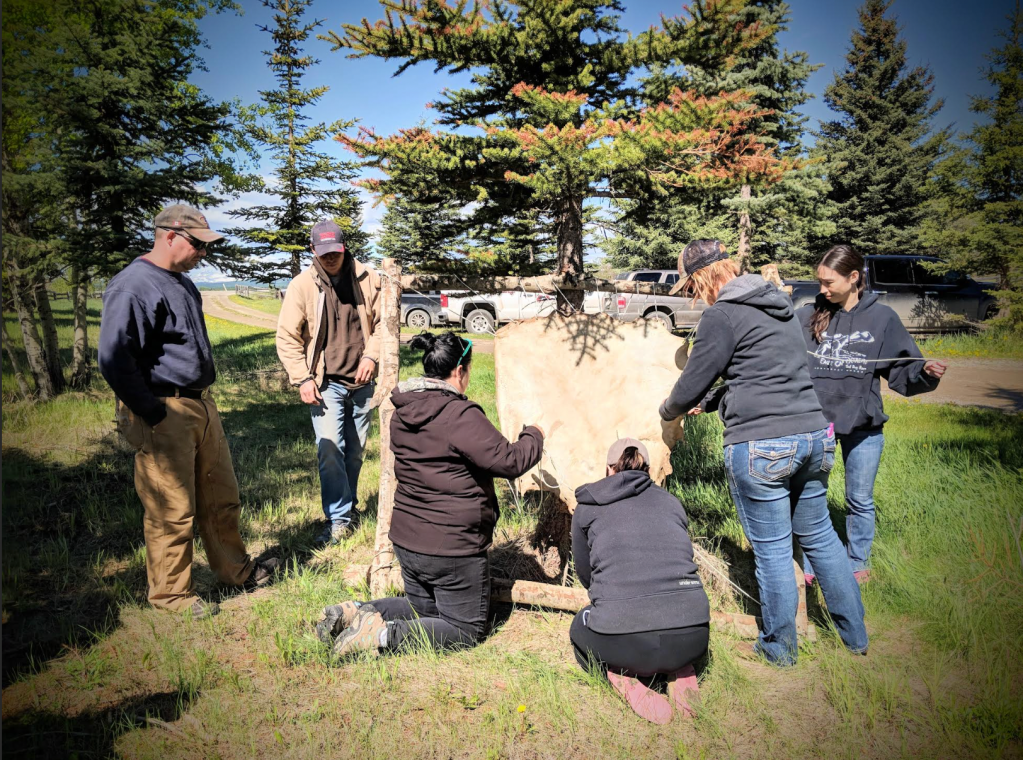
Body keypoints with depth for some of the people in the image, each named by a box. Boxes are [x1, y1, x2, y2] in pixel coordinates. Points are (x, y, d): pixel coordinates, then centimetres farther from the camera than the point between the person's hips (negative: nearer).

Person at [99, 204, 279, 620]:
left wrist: (203, 397, 18)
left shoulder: (182, 283, 15)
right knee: (172, 511, 2)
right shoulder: (133, 287, -17)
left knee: (221, 497, 18)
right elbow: (113, 358, -24)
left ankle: (235, 570, 34)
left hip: (201, 405, 9)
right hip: (165, 416, -9)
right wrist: (154, 414, -19)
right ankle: (171, 594, 18)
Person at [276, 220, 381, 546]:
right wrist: (302, 378, -10)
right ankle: (339, 520, -2)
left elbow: (382, 322, 6)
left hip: (361, 381, 2)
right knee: (329, 449, -11)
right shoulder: (302, 285, -6)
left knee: (355, 450, 12)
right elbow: (287, 338, -3)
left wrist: (371, 356, -9)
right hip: (325, 383, -2)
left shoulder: (367, 279, -1)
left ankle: (347, 507, 29)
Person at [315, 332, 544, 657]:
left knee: (424, 609, 29)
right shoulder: (461, 415, -23)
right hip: (453, 549, -8)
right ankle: (385, 635, -11)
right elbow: (510, 461, -20)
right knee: (465, 629, 10)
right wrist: (533, 436, 1)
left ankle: (355, 612, 6)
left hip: (406, 540, 8)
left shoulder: (402, 413, 3)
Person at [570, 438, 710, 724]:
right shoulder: (671, 502, 17)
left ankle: (624, 680, 4)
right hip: (690, 639, 3)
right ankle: (681, 675, 11)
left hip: (623, 644, -2)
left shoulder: (587, 508, 12)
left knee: (580, 628, 31)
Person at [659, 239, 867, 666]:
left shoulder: (722, 315, -9)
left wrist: (669, 411, 17)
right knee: (820, 536, 20)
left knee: (772, 549, 6)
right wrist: (708, 402, 32)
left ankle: (779, 647, 21)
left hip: (760, 446, -8)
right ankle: (855, 635, 32)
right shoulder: (780, 306, 16)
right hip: (814, 437, 8)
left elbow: (692, 383, -4)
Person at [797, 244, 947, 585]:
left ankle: (857, 564, 34)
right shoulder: (807, 317, -2)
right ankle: (811, 567, 28)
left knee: (860, 500, 13)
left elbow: (901, 370, 0)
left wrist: (926, 373, -18)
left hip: (863, 425, 0)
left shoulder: (882, 317, -2)